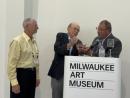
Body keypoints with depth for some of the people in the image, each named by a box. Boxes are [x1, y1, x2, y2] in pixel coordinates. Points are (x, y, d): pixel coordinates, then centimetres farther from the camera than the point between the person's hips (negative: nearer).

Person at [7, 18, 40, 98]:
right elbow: (12, 63, -17)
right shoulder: (17, 41, -14)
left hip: (32, 74, 8)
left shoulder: (34, 41, 11)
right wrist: (14, 82, -20)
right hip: (20, 74, -8)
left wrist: (37, 77, 18)